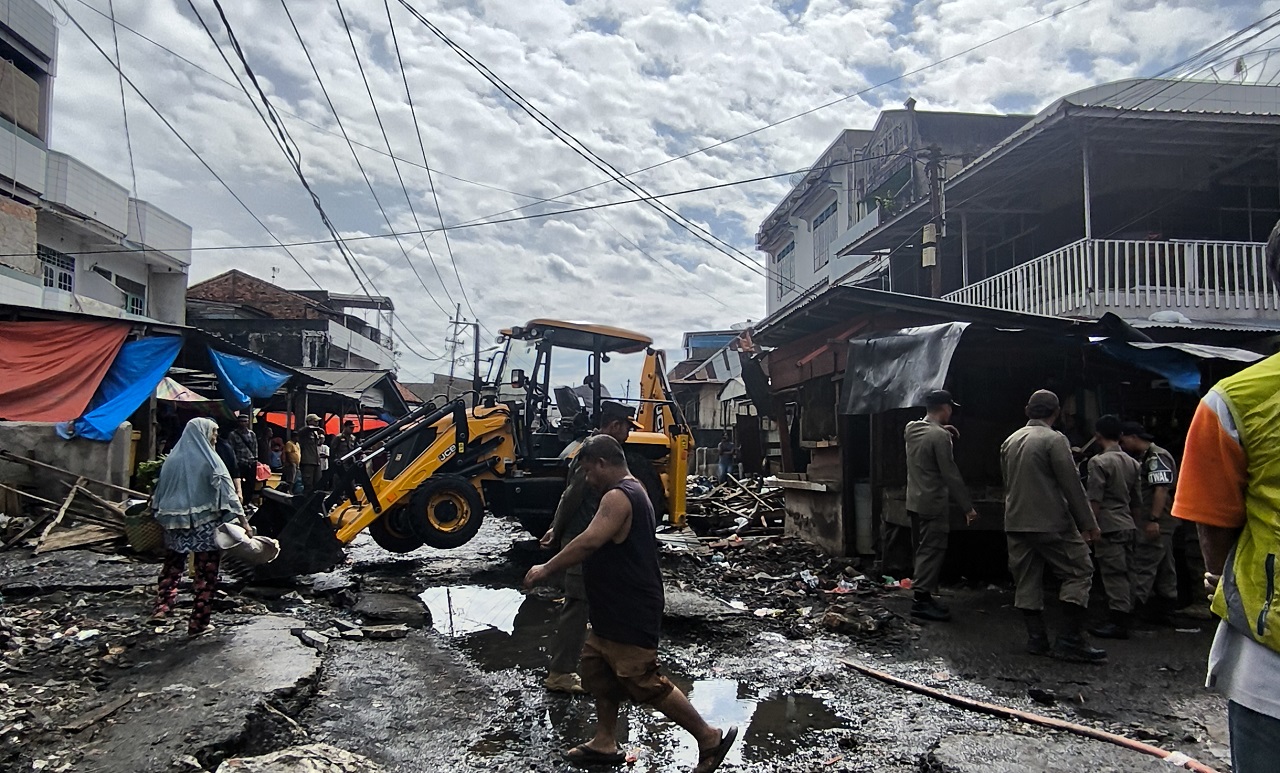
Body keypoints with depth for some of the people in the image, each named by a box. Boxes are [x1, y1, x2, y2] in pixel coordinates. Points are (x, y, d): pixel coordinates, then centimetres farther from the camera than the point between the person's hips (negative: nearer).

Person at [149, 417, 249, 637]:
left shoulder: (173, 457, 7)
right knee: (206, 572, 2)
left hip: (175, 521, 5)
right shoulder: (208, 459, -9)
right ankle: (198, 623, 5)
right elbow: (226, 489, -15)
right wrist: (242, 518, -18)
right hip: (205, 522, -5)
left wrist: (161, 516, 24)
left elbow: (161, 488, 13)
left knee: (172, 566, 21)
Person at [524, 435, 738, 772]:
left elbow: (589, 542, -32)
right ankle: (604, 744, 29)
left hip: (630, 615, -11)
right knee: (596, 669, 17)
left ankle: (709, 738, 9)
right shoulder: (632, 491, 13)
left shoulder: (618, 496, -21)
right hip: (615, 611, 11)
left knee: (645, 683, -3)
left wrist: (546, 569, -23)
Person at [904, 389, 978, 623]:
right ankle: (922, 601, -2)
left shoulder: (911, 428, 5)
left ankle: (924, 596, 20)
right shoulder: (940, 436, -19)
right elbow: (951, 475, -19)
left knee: (923, 551, 15)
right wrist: (967, 507, -14)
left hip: (914, 502, 9)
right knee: (932, 552, -3)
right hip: (933, 505, -9)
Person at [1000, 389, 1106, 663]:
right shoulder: (1054, 440, -10)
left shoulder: (1009, 442, 12)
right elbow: (1072, 485, -12)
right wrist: (1088, 524, -6)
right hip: (1051, 523, -6)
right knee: (1079, 572, 3)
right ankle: (1071, 639, -2)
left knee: (1026, 581, 10)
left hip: (1015, 524, 7)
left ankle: (1036, 639, 11)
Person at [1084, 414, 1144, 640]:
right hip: (1128, 525, 8)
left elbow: (1094, 500, -14)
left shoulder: (1099, 461, -11)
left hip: (1109, 526, -8)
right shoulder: (1132, 462, 12)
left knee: (1114, 574, -6)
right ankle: (1125, 616, 16)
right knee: (1126, 572, 11)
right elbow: (1137, 500, 16)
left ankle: (1118, 622, -4)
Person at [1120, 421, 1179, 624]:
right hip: (1160, 525, 11)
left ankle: (1134, 606, -11)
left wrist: (1154, 520, -26)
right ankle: (1165, 610, 20)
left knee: (1143, 568, -11)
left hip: (1156, 524, -11)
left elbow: (1162, 489, -22)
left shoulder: (1157, 457, -13)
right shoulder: (1143, 458, 19)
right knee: (1164, 568, 14)